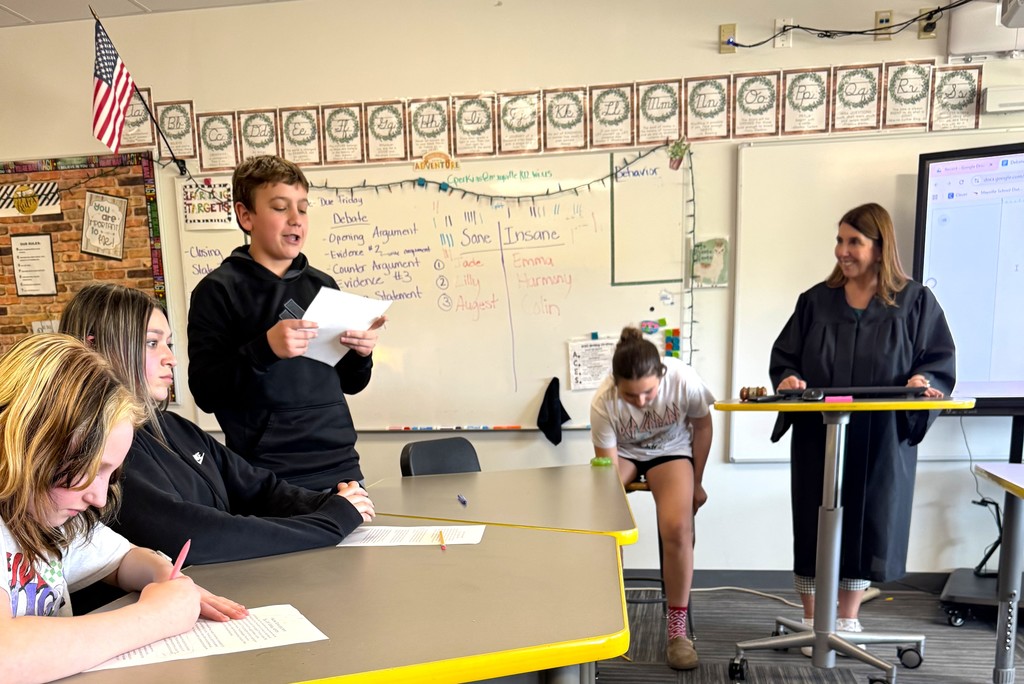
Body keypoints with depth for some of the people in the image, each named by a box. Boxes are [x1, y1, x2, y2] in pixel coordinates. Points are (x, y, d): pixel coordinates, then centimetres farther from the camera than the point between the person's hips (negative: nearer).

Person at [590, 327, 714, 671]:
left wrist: (696, 483, -1)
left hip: (670, 449, 0)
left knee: (677, 527, -24)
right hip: (622, 452, 0)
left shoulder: (685, 380, -32)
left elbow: (702, 427, -10)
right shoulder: (603, 402, -32)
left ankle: (677, 630, -5)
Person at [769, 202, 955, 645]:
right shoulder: (816, 300, 6)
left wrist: (924, 380, -20)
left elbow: (940, 359, 2)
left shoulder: (915, 301, 2)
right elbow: (783, 355, 6)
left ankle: (848, 620, 28)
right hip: (819, 438, 1)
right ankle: (812, 623, 22)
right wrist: (788, 379, -15)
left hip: (883, 440, 0)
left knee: (867, 524, 9)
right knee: (816, 526, 6)